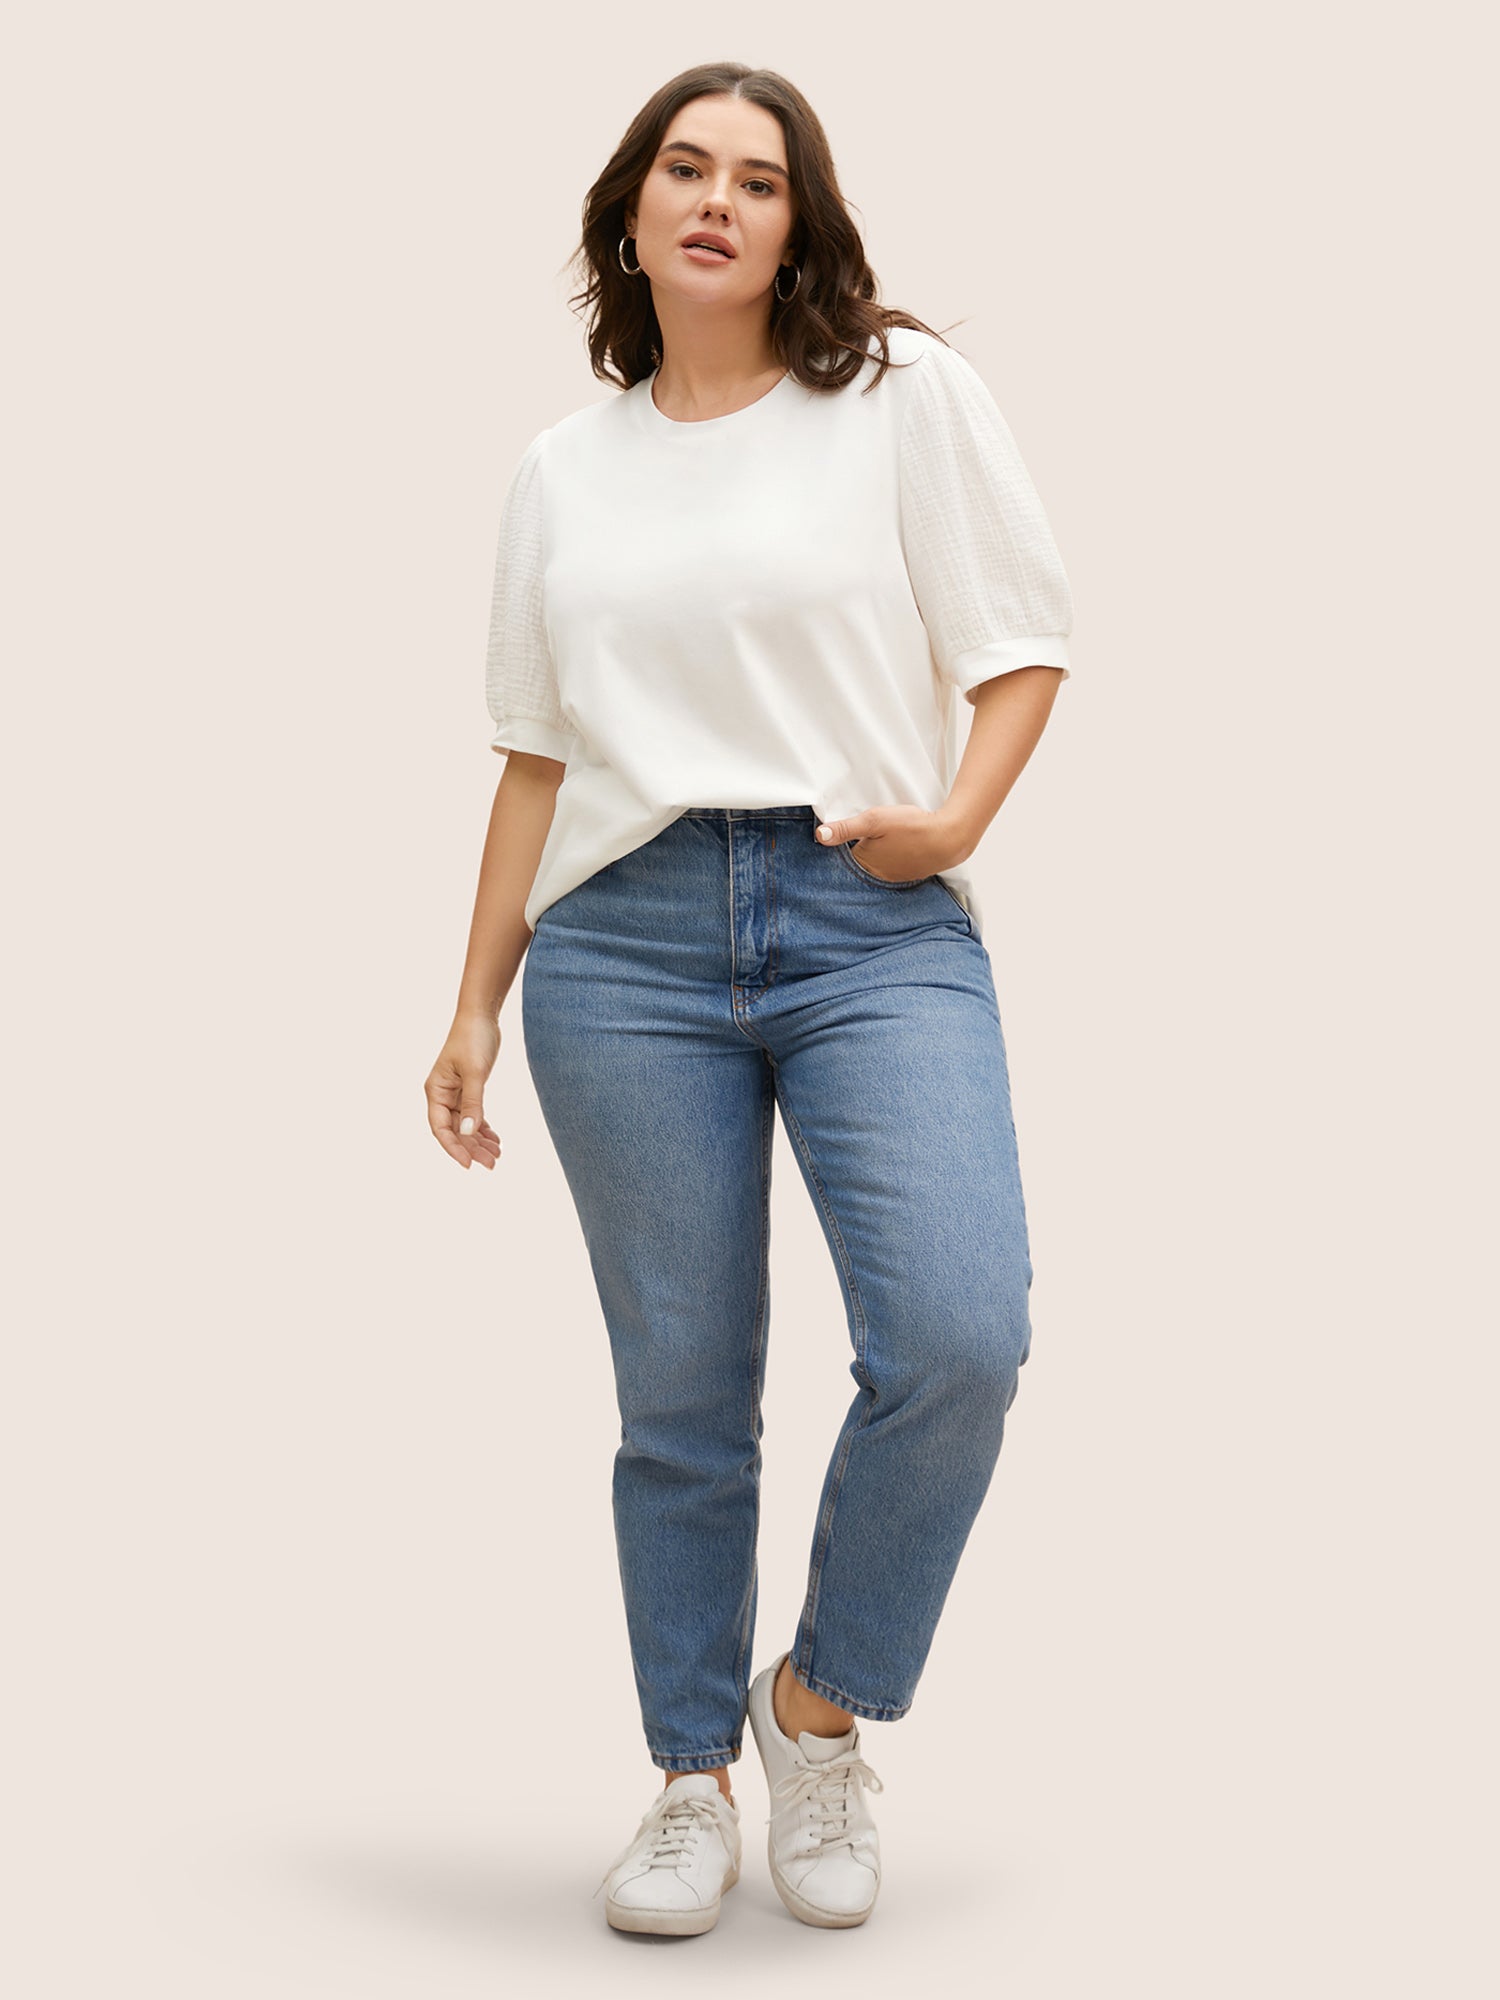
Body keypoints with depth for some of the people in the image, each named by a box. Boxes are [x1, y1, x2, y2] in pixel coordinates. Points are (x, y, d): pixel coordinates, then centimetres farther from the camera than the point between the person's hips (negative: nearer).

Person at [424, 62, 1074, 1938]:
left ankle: (819, 1702, 7)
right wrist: (477, 1002, 15)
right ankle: (692, 1779, 21)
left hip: (876, 927, -2)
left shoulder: (903, 394, 7)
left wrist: (956, 818, -11)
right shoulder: (562, 471, 15)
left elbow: (1021, 638, 6)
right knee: (680, 1395, 3)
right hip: (627, 940, 2)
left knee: (957, 1336, -18)